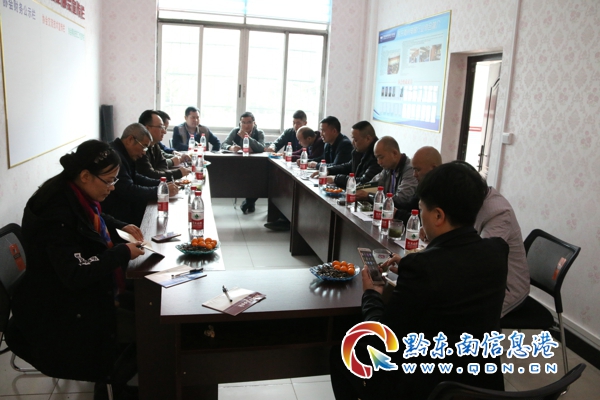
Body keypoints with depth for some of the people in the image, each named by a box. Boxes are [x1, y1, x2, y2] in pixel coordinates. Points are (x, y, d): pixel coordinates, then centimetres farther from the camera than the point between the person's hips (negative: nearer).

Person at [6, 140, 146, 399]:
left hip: (89, 292, 9)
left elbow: (97, 219, 23)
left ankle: (111, 377, 23)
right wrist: (123, 253, -23)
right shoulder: (57, 212, -28)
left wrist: (121, 227, 5)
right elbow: (76, 275, -33)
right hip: (62, 312, -9)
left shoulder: (77, 195, -1)